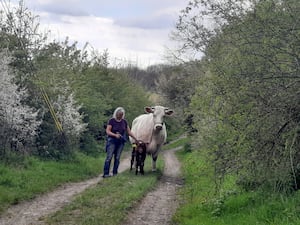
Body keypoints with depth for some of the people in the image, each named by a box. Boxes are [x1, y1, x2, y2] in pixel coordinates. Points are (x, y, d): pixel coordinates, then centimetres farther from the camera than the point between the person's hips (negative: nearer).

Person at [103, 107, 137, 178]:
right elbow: (107, 131, -9)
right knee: (109, 157, -10)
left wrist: (136, 139, 12)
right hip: (112, 141, -4)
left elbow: (129, 132, 14)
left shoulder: (124, 122, 8)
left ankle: (115, 173, 10)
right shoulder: (111, 121, -5)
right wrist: (115, 135, -24)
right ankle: (106, 174, -10)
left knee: (117, 158, 4)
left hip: (121, 142, 4)